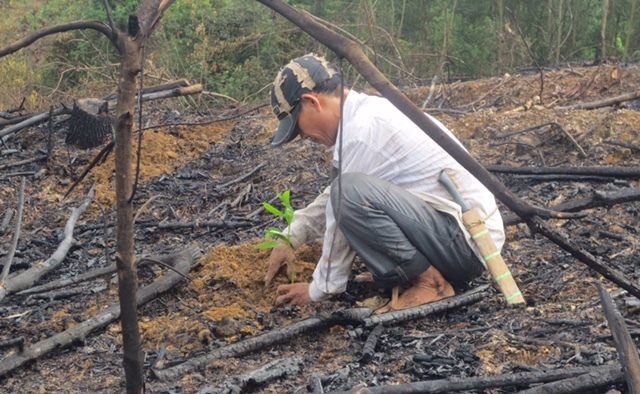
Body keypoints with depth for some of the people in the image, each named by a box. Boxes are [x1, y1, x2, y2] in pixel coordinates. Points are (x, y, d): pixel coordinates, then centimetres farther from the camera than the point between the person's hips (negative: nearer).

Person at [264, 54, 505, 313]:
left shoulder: (362, 130, -18)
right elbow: (335, 194, 23)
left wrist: (319, 289, 0)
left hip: (468, 243, -10)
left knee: (352, 193, -27)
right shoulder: (371, 110, 11)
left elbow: (342, 213, -12)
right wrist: (290, 240, 20)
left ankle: (430, 282, -11)